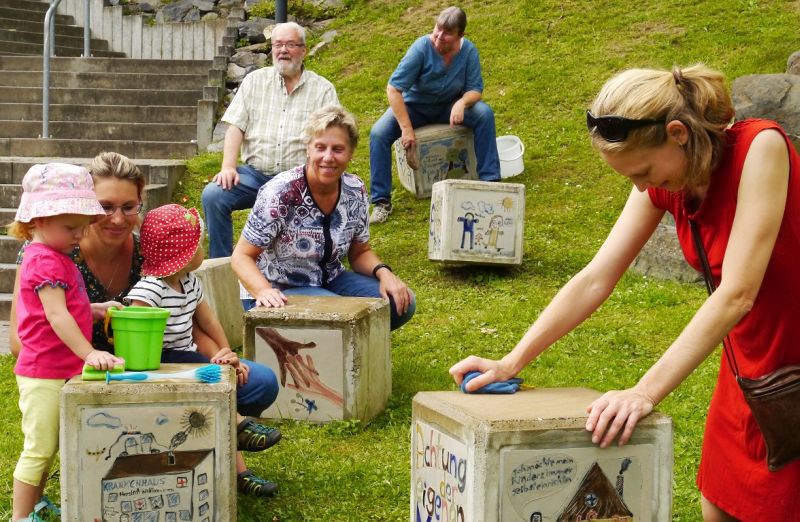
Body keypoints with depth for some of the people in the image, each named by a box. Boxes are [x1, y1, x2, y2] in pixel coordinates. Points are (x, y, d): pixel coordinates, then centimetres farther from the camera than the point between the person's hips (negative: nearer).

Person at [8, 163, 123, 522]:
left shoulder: (57, 257, 14)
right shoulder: (45, 261, -18)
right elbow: (56, 316, -27)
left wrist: (96, 310, 5)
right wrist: (88, 353, -32)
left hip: (61, 371, 10)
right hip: (44, 374, -10)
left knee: (48, 447, 20)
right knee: (39, 449, -2)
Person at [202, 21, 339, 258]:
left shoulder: (323, 89, 7)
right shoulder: (255, 81, 13)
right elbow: (236, 127, 6)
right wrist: (228, 167, -10)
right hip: (255, 174, 2)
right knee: (212, 195, -23)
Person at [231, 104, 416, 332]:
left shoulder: (356, 191, -5)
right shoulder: (280, 193, -21)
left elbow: (360, 253, 8)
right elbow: (242, 257, -18)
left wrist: (383, 272, -15)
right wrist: (264, 291, -38)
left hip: (329, 282, 6)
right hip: (279, 294, -6)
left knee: (401, 303, -14)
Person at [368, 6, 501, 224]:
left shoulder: (468, 50, -18)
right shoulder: (421, 48, -27)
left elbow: (475, 89, -12)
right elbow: (393, 88, -27)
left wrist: (462, 102, -36)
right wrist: (407, 129, -31)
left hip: (449, 106, 2)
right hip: (414, 106, -2)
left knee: (484, 114, -24)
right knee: (378, 133, -26)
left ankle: (489, 180, -16)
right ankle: (381, 201, -18)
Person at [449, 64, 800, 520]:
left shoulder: (760, 147, -25)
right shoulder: (664, 183, -5)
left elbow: (737, 293, -32)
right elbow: (595, 280, -4)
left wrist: (645, 393, -36)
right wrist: (511, 363, -9)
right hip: (751, 362, 6)